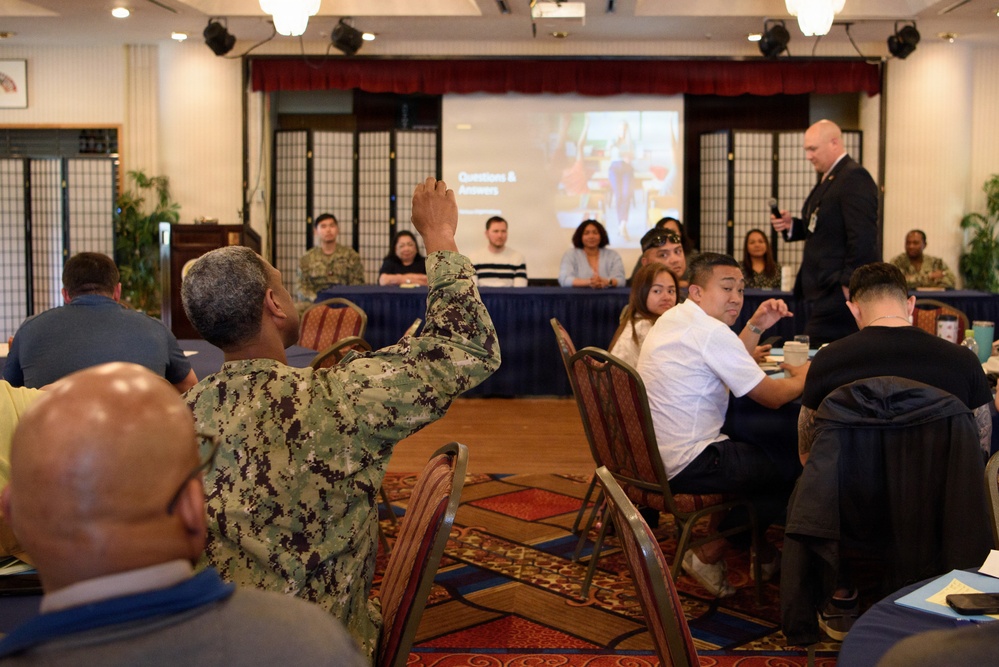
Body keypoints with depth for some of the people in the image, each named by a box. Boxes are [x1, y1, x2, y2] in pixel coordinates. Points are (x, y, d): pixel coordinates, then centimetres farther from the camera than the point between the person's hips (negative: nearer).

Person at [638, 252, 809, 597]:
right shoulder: (711, 332, -19)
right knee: (795, 466, 1)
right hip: (684, 467, -10)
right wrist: (804, 377, 6)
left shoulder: (671, 319, 11)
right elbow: (771, 396, -14)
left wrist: (756, 326, 8)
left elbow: (730, 367, 19)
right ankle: (709, 555, 10)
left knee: (761, 443, 25)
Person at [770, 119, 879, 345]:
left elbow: (862, 238, -21)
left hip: (841, 292, -10)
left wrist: (849, 285, -21)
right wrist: (791, 225, 8)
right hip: (826, 291, 10)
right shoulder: (830, 178, 17)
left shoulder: (854, 178, -15)